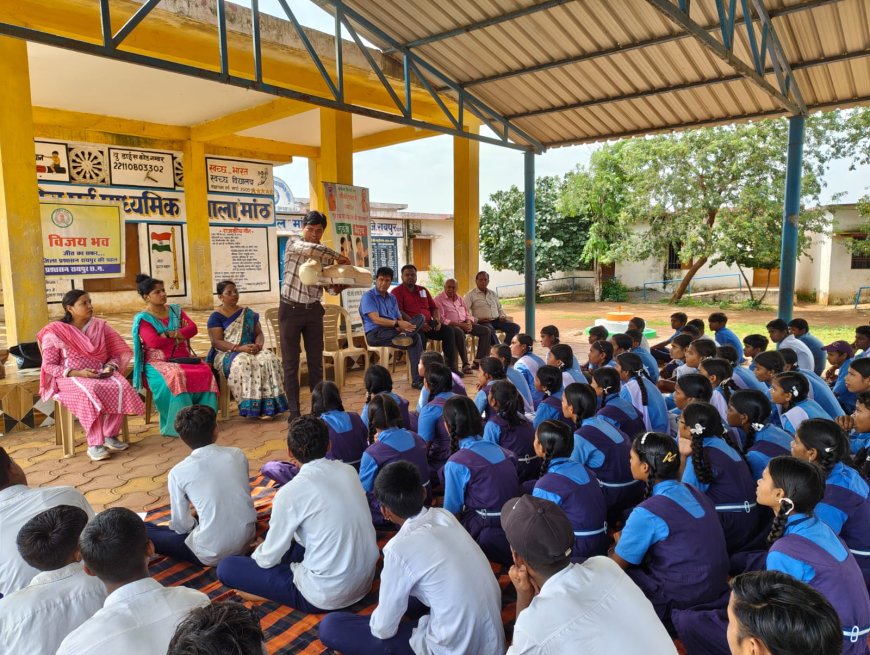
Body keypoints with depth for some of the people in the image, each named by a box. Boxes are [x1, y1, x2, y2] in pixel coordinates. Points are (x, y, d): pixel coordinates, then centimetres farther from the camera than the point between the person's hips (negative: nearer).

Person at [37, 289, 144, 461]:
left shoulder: (100, 326, 9)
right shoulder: (54, 332, -2)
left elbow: (116, 354, 12)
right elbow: (48, 366, -4)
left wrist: (110, 367, -11)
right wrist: (77, 373, -17)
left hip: (101, 374, 3)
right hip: (70, 377, -3)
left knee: (121, 386, -29)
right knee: (90, 391, -37)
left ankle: (110, 436, -17)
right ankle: (94, 444, -29)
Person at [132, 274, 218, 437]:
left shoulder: (175, 310, 14)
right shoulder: (143, 318, -1)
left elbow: (193, 329, 1)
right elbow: (154, 342, -16)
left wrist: (170, 334, -14)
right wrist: (180, 334, -6)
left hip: (183, 358, 5)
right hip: (159, 362, -5)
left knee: (205, 372, -24)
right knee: (177, 376, -36)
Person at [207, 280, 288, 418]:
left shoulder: (248, 313, 15)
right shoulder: (216, 316, 0)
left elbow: (259, 333, 13)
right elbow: (216, 342, -10)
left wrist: (258, 344, -12)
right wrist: (240, 348, -23)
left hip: (250, 351, 4)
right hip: (226, 354, -4)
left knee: (269, 359, -28)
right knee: (242, 362, -39)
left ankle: (267, 406, -29)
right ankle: (250, 406, -33)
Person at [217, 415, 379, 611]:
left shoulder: (291, 492, -17)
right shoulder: (349, 470, -1)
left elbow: (269, 559, -6)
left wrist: (257, 553, 17)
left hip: (327, 595, -6)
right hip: (366, 580, 7)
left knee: (226, 567, 2)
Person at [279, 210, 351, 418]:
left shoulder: (325, 255, 6)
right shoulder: (292, 244, -5)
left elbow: (331, 287, 3)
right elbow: (311, 249, -28)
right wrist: (339, 256, -19)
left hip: (313, 310, 4)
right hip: (290, 309, -3)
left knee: (316, 361, 9)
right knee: (290, 363, 1)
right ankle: (294, 411, 8)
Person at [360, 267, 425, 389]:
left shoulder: (392, 298, 20)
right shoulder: (368, 296, -1)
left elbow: (400, 318, 14)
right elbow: (375, 319, -14)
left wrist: (401, 326, -11)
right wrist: (397, 324, -25)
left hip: (393, 332, 7)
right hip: (375, 334, -6)